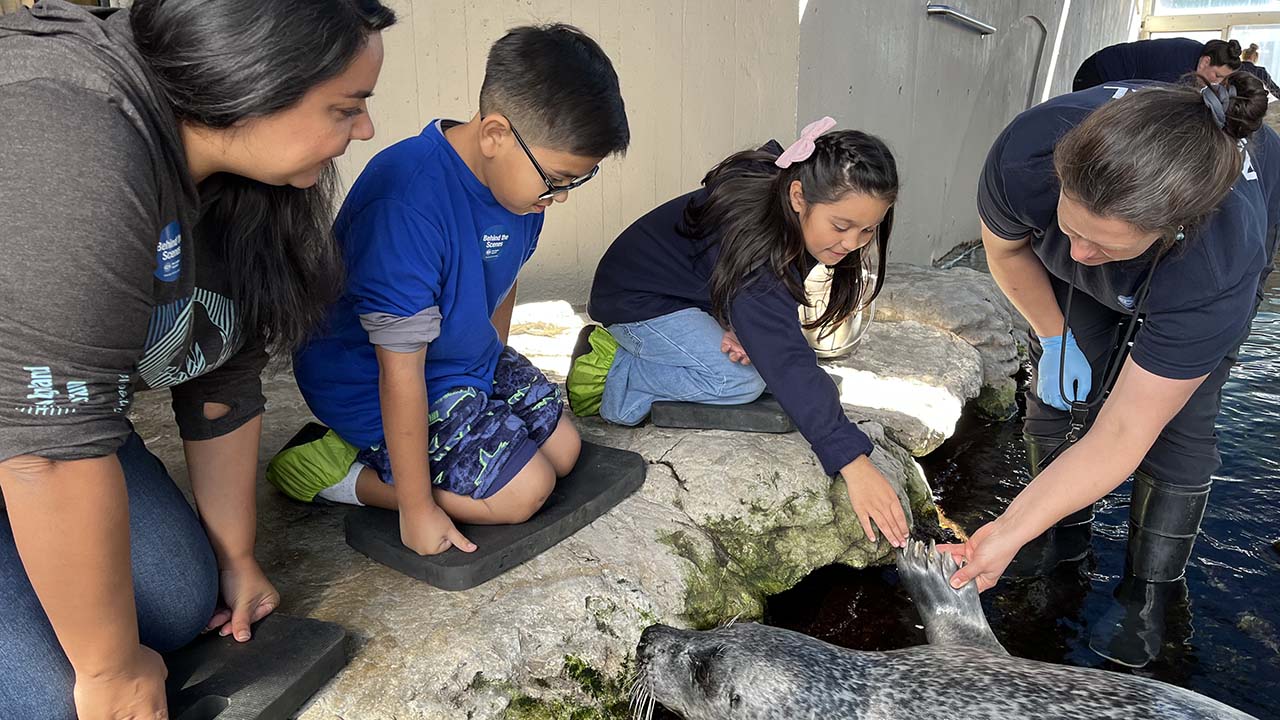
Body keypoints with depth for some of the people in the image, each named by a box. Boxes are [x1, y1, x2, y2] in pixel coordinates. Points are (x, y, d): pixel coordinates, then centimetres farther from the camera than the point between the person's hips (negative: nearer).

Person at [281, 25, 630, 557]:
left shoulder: (525, 174, -8)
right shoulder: (408, 206, -35)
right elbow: (400, 369, -31)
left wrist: (493, 366, 21)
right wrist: (417, 507, -24)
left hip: (470, 360, 9)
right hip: (374, 383, -9)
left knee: (562, 449, 11)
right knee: (524, 490, -13)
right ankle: (340, 474, -1)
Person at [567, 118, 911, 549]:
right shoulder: (752, 239, -38)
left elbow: (771, 313, 2)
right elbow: (787, 361, -43)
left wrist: (745, 329, -21)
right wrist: (852, 460, -47)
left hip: (696, 294, 9)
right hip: (639, 299, -9)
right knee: (743, 380, -25)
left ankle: (646, 352, 5)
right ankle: (609, 374, -11)